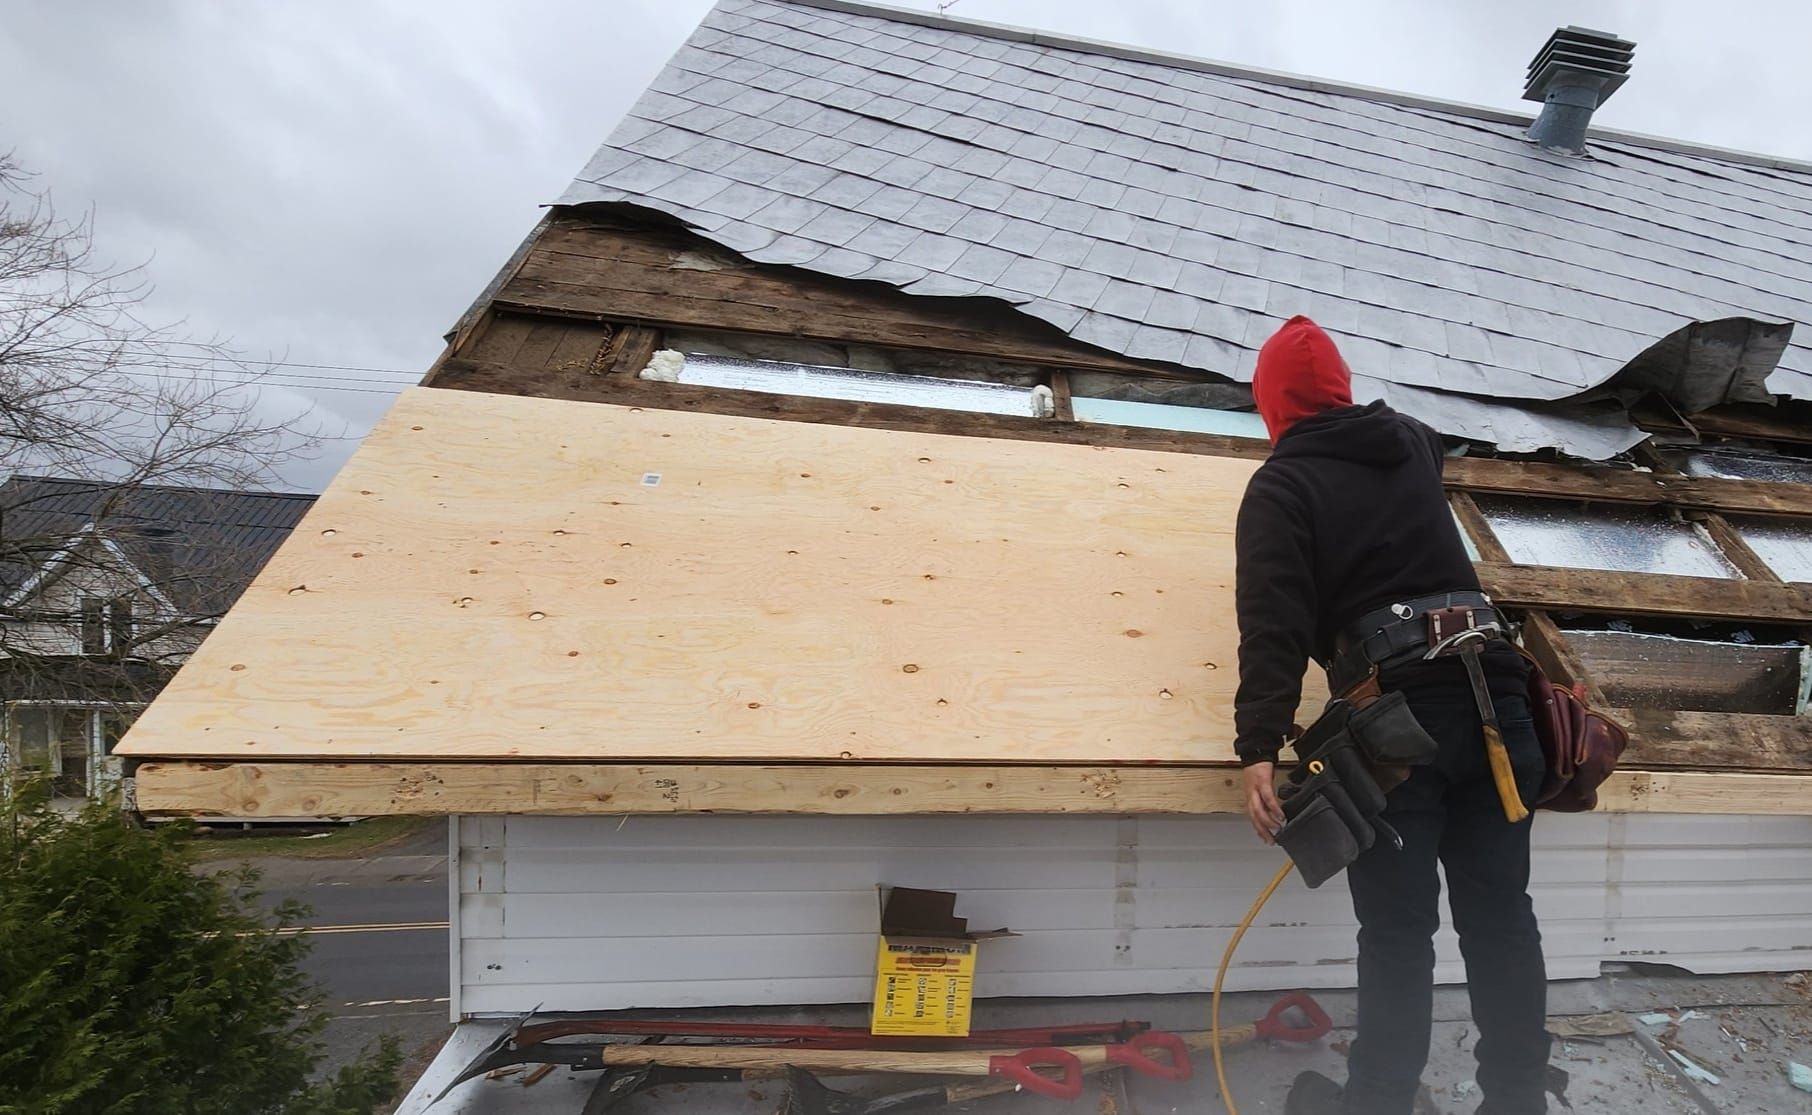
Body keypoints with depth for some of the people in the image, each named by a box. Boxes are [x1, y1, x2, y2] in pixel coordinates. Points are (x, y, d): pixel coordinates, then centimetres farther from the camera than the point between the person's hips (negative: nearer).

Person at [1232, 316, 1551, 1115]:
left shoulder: (1281, 484, 0)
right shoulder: (1409, 443, 18)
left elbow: (1273, 621, -14)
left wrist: (1259, 748, -19)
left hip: (1398, 705, -6)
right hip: (1489, 689, 6)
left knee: (1397, 929, 0)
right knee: (1500, 915, 12)